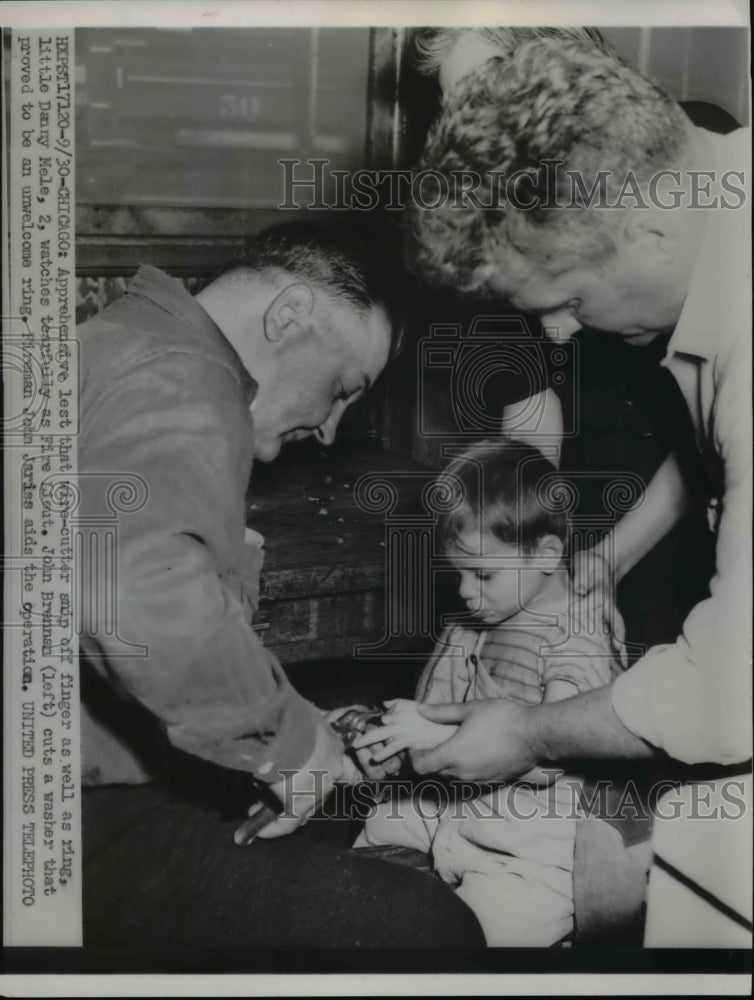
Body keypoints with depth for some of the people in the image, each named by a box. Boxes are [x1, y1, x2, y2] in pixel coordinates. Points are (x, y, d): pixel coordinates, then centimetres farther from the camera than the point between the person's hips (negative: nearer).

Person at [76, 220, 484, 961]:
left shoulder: (122, 345, 18)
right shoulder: (182, 385, -16)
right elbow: (140, 597, -36)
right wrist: (284, 734, -19)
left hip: (102, 781, 11)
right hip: (97, 823, -11)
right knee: (431, 931, -15)